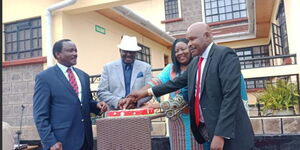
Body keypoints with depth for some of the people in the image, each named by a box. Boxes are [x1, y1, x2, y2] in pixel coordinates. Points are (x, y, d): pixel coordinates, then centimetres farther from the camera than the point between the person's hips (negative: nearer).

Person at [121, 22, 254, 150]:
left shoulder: (225, 55, -13)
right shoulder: (195, 62, 11)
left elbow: (231, 96, -20)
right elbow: (177, 83, 16)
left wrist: (220, 134, -24)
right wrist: (147, 92, 9)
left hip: (226, 132, -7)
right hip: (204, 128, 7)